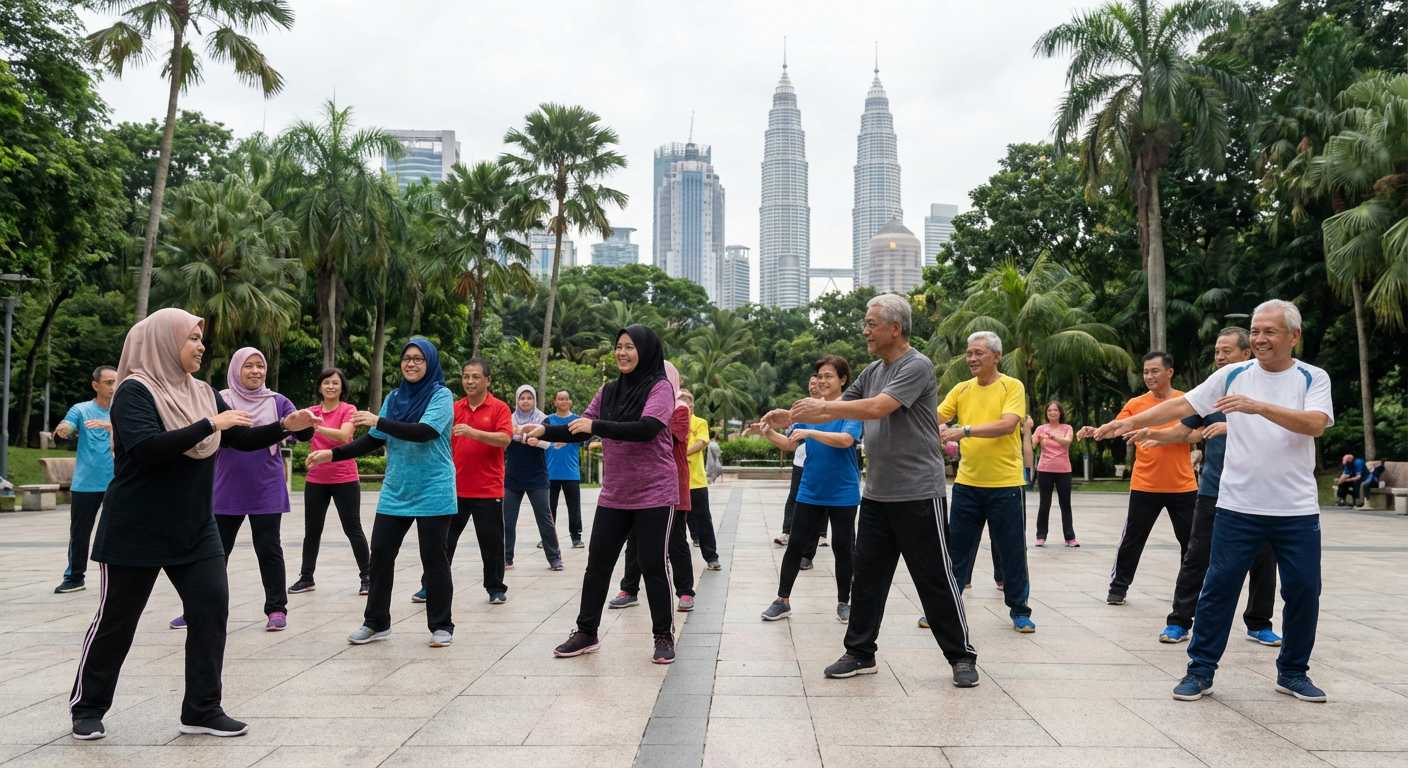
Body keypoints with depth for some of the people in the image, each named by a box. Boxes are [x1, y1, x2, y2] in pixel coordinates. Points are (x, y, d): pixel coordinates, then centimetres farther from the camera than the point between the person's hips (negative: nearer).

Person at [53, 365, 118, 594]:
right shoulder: (81, 409, 2)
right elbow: (64, 429, -14)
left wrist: (109, 425, -33)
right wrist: (62, 430, -38)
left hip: (116, 484, 0)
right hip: (85, 484, 0)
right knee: (79, 533, 8)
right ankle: (74, 577, 22)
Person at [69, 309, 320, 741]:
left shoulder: (202, 393, 7)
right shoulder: (135, 391, -14)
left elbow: (244, 439, 8)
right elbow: (147, 448, -29)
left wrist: (285, 427, -8)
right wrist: (209, 424, -28)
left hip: (194, 529, 6)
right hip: (136, 531, -6)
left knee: (211, 608, 0)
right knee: (116, 619, 7)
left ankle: (201, 710, 10)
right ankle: (87, 707, 26)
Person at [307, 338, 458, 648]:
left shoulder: (441, 396, -8)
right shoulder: (394, 397, 8)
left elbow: (425, 432, -24)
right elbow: (375, 440, 12)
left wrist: (379, 421, -29)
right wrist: (334, 454, 3)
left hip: (432, 493, -5)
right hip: (395, 492, 5)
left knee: (433, 558, 1)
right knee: (380, 552, 5)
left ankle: (441, 626, 13)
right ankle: (376, 622, 19)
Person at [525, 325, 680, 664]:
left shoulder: (660, 388, -9)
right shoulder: (608, 390, 7)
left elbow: (647, 428, -24)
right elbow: (581, 430, 10)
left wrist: (596, 426, -27)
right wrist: (545, 431, -6)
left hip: (653, 494, -5)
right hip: (613, 495, 5)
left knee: (652, 566, 1)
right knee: (597, 564, 8)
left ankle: (664, 636, 16)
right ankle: (586, 633, 21)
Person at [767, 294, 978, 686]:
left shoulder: (917, 367, -13)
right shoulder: (873, 371, 12)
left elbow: (878, 408, -25)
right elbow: (838, 410, 14)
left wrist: (821, 405, -19)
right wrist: (791, 417, 1)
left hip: (918, 493, -7)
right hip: (876, 493, 8)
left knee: (936, 579, 2)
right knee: (866, 575, 10)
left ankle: (962, 656, 16)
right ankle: (860, 653, 20)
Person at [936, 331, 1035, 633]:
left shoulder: (1012, 387, -6)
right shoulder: (961, 390, 6)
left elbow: (1008, 424, -21)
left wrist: (964, 430, -30)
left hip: (1006, 484, -3)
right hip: (967, 483, 3)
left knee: (1012, 551, 7)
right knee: (957, 549, 8)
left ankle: (1019, 610, 23)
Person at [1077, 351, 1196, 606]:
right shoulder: (1136, 404, 2)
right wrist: (1094, 431, -26)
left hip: (1182, 486, 0)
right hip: (1144, 486, 0)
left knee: (1190, 540, 10)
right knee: (1132, 539, 3)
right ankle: (1118, 587, 12)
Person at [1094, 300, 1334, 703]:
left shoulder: (1313, 378, 0)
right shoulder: (1233, 375, 3)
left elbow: (1316, 424, -18)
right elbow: (1182, 405, -2)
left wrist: (1259, 406, -30)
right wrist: (1130, 421, -14)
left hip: (1297, 510, 0)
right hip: (1238, 506, 0)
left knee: (1303, 591, 7)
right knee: (1219, 587, 0)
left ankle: (1292, 673, 25)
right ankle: (1200, 670, 10)